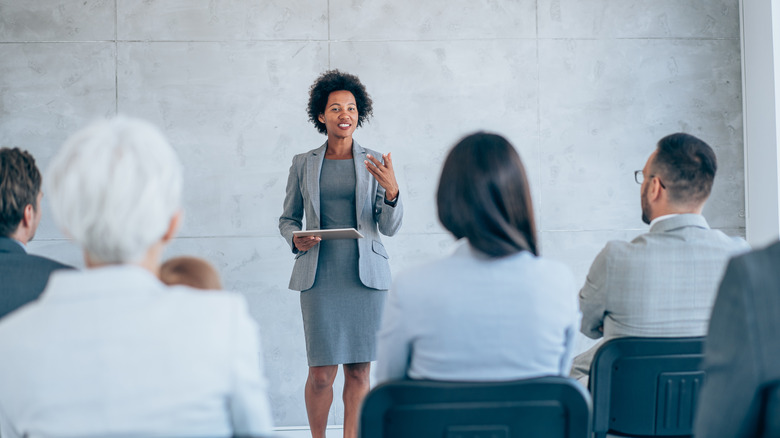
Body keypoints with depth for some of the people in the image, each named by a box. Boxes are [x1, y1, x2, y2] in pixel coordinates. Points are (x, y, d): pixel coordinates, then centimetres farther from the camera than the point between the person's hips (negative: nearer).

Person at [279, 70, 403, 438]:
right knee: (321, 374, -4)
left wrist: (391, 190, -17)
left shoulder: (374, 164, 6)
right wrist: (296, 238, -7)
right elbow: (287, 218, 15)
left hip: (365, 275, 1)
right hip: (319, 277, -1)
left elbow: (390, 227, 2)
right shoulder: (303, 164, 7)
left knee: (359, 370, 3)